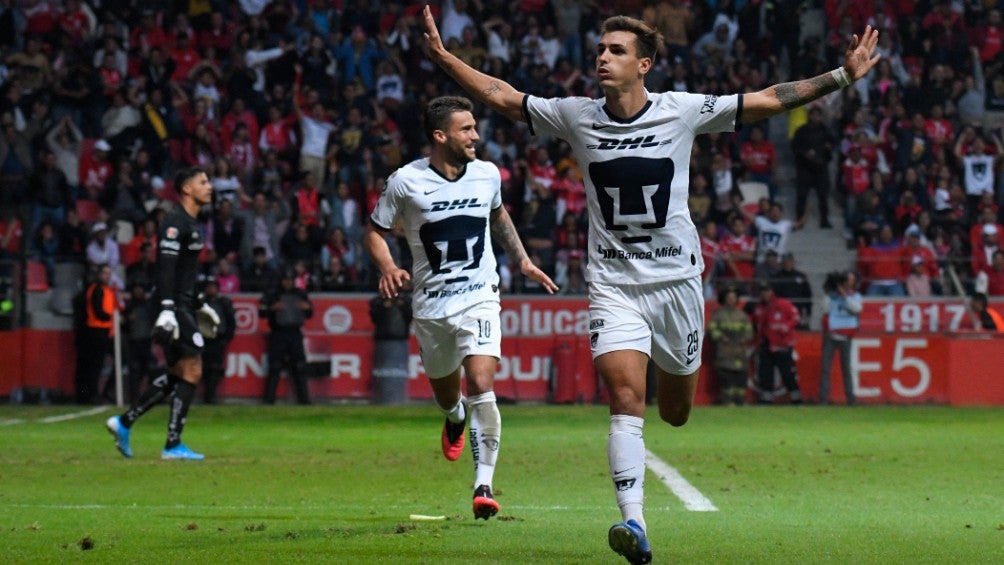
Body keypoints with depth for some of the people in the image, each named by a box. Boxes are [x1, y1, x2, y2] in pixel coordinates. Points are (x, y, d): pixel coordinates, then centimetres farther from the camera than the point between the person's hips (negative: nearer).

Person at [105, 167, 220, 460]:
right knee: (192, 372, -9)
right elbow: (166, 268, -21)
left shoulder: (192, 224, 18)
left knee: (177, 376, 11)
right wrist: (167, 309, -28)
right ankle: (173, 444, -7)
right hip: (175, 307, -10)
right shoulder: (175, 222, -13)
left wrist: (199, 304, 30)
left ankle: (124, 422, 16)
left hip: (184, 306, 10)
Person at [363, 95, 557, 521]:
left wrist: (522, 260, 21)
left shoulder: (487, 175, 1)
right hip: (430, 304, 0)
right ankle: (455, 418, 57)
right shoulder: (406, 181, -9)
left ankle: (483, 486, -18)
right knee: (445, 391, 16)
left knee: (481, 385, -20)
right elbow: (374, 231, 1)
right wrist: (388, 267, -18)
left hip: (479, 297, 0)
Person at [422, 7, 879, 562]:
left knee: (675, 412, 11)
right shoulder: (576, 116, -2)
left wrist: (842, 76, -5)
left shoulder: (683, 111, -6)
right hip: (613, 282, 0)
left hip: (675, 278, 0)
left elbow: (769, 100, -2)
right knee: (625, 397, -19)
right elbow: (502, 96, 6)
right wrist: (443, 57, 1)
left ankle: (673, 376, 51)